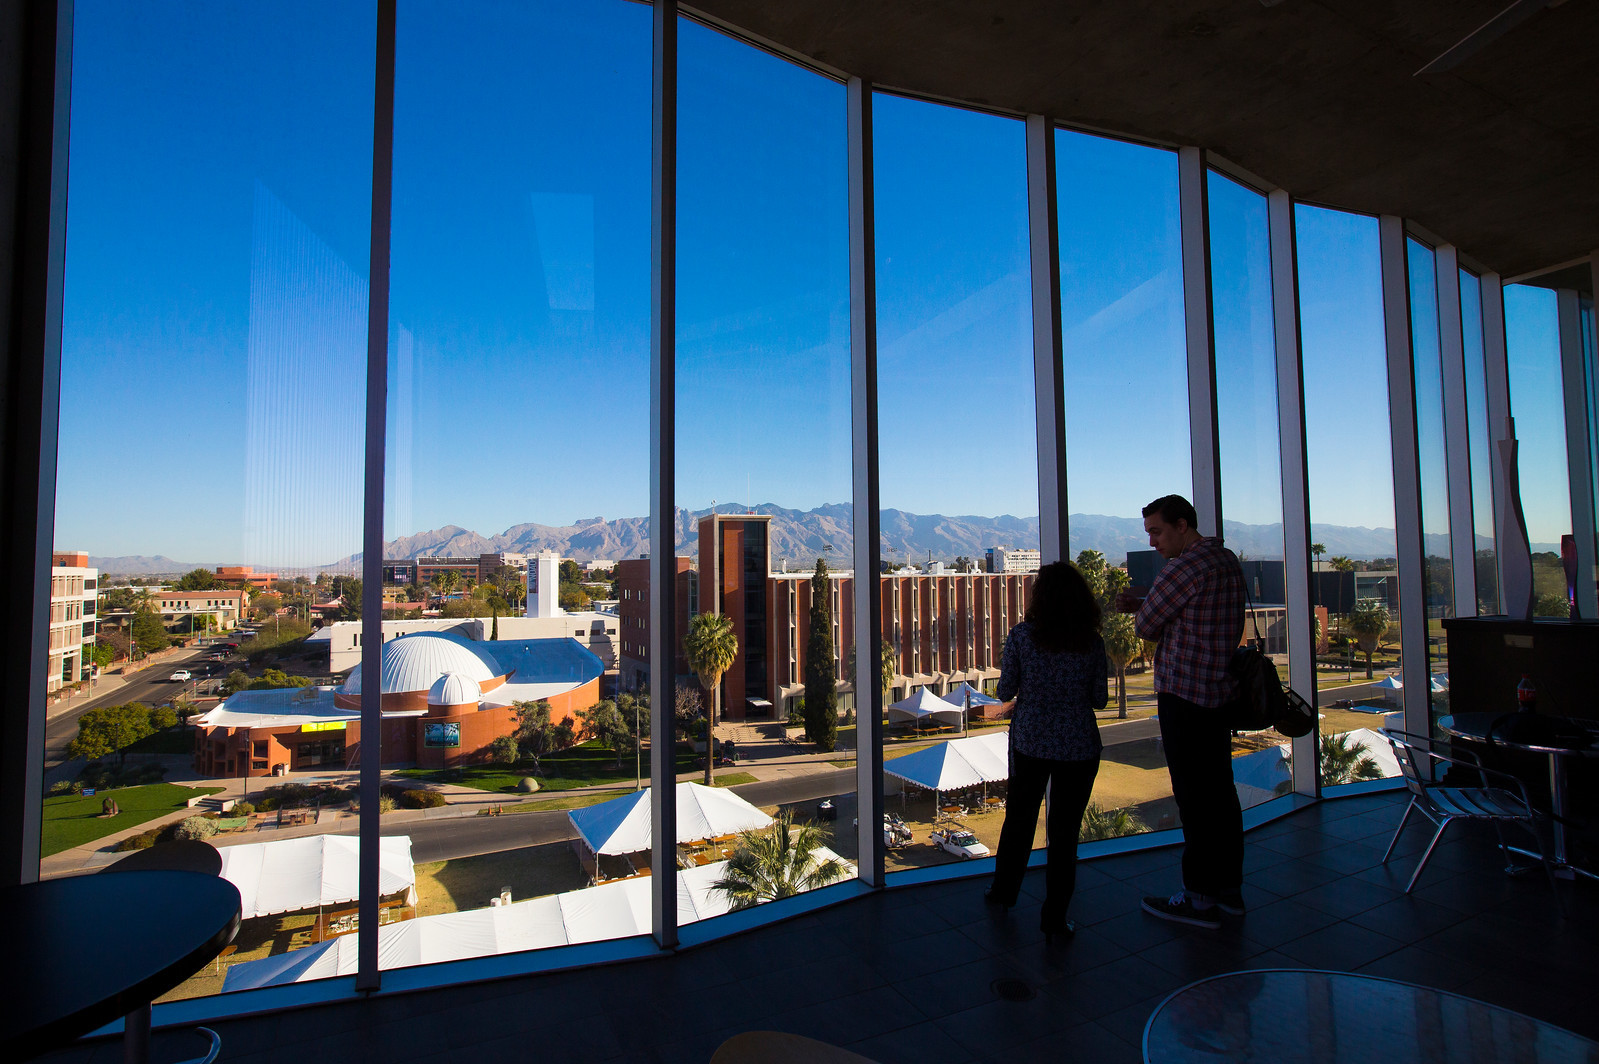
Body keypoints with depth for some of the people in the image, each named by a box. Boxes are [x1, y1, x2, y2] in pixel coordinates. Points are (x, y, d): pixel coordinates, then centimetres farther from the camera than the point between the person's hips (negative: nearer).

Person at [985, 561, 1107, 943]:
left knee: (1019, 819, 19)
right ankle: (1054, 918, 18)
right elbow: (1100, 699, -1)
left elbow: (1005, 692, -7)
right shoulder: (1092, 643, -7)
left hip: (1029, 742, 0)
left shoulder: (1021, 636, -11)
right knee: (1065, 831, 10)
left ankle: (1004, 891, 36)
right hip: (1079, 747, 0)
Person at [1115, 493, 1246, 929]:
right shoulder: (1227, 559, 12)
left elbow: (1146, 626, -12)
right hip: (1222, 693, 10)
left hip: (1186, 695, -9)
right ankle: (1229, 888, 27)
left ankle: (1200, 898, 11)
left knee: (1195, 796, 0)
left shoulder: (1187, 566, -18)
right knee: (1220, 791, 16)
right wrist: (1140, 602, 5)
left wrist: (1140, 609, 9)